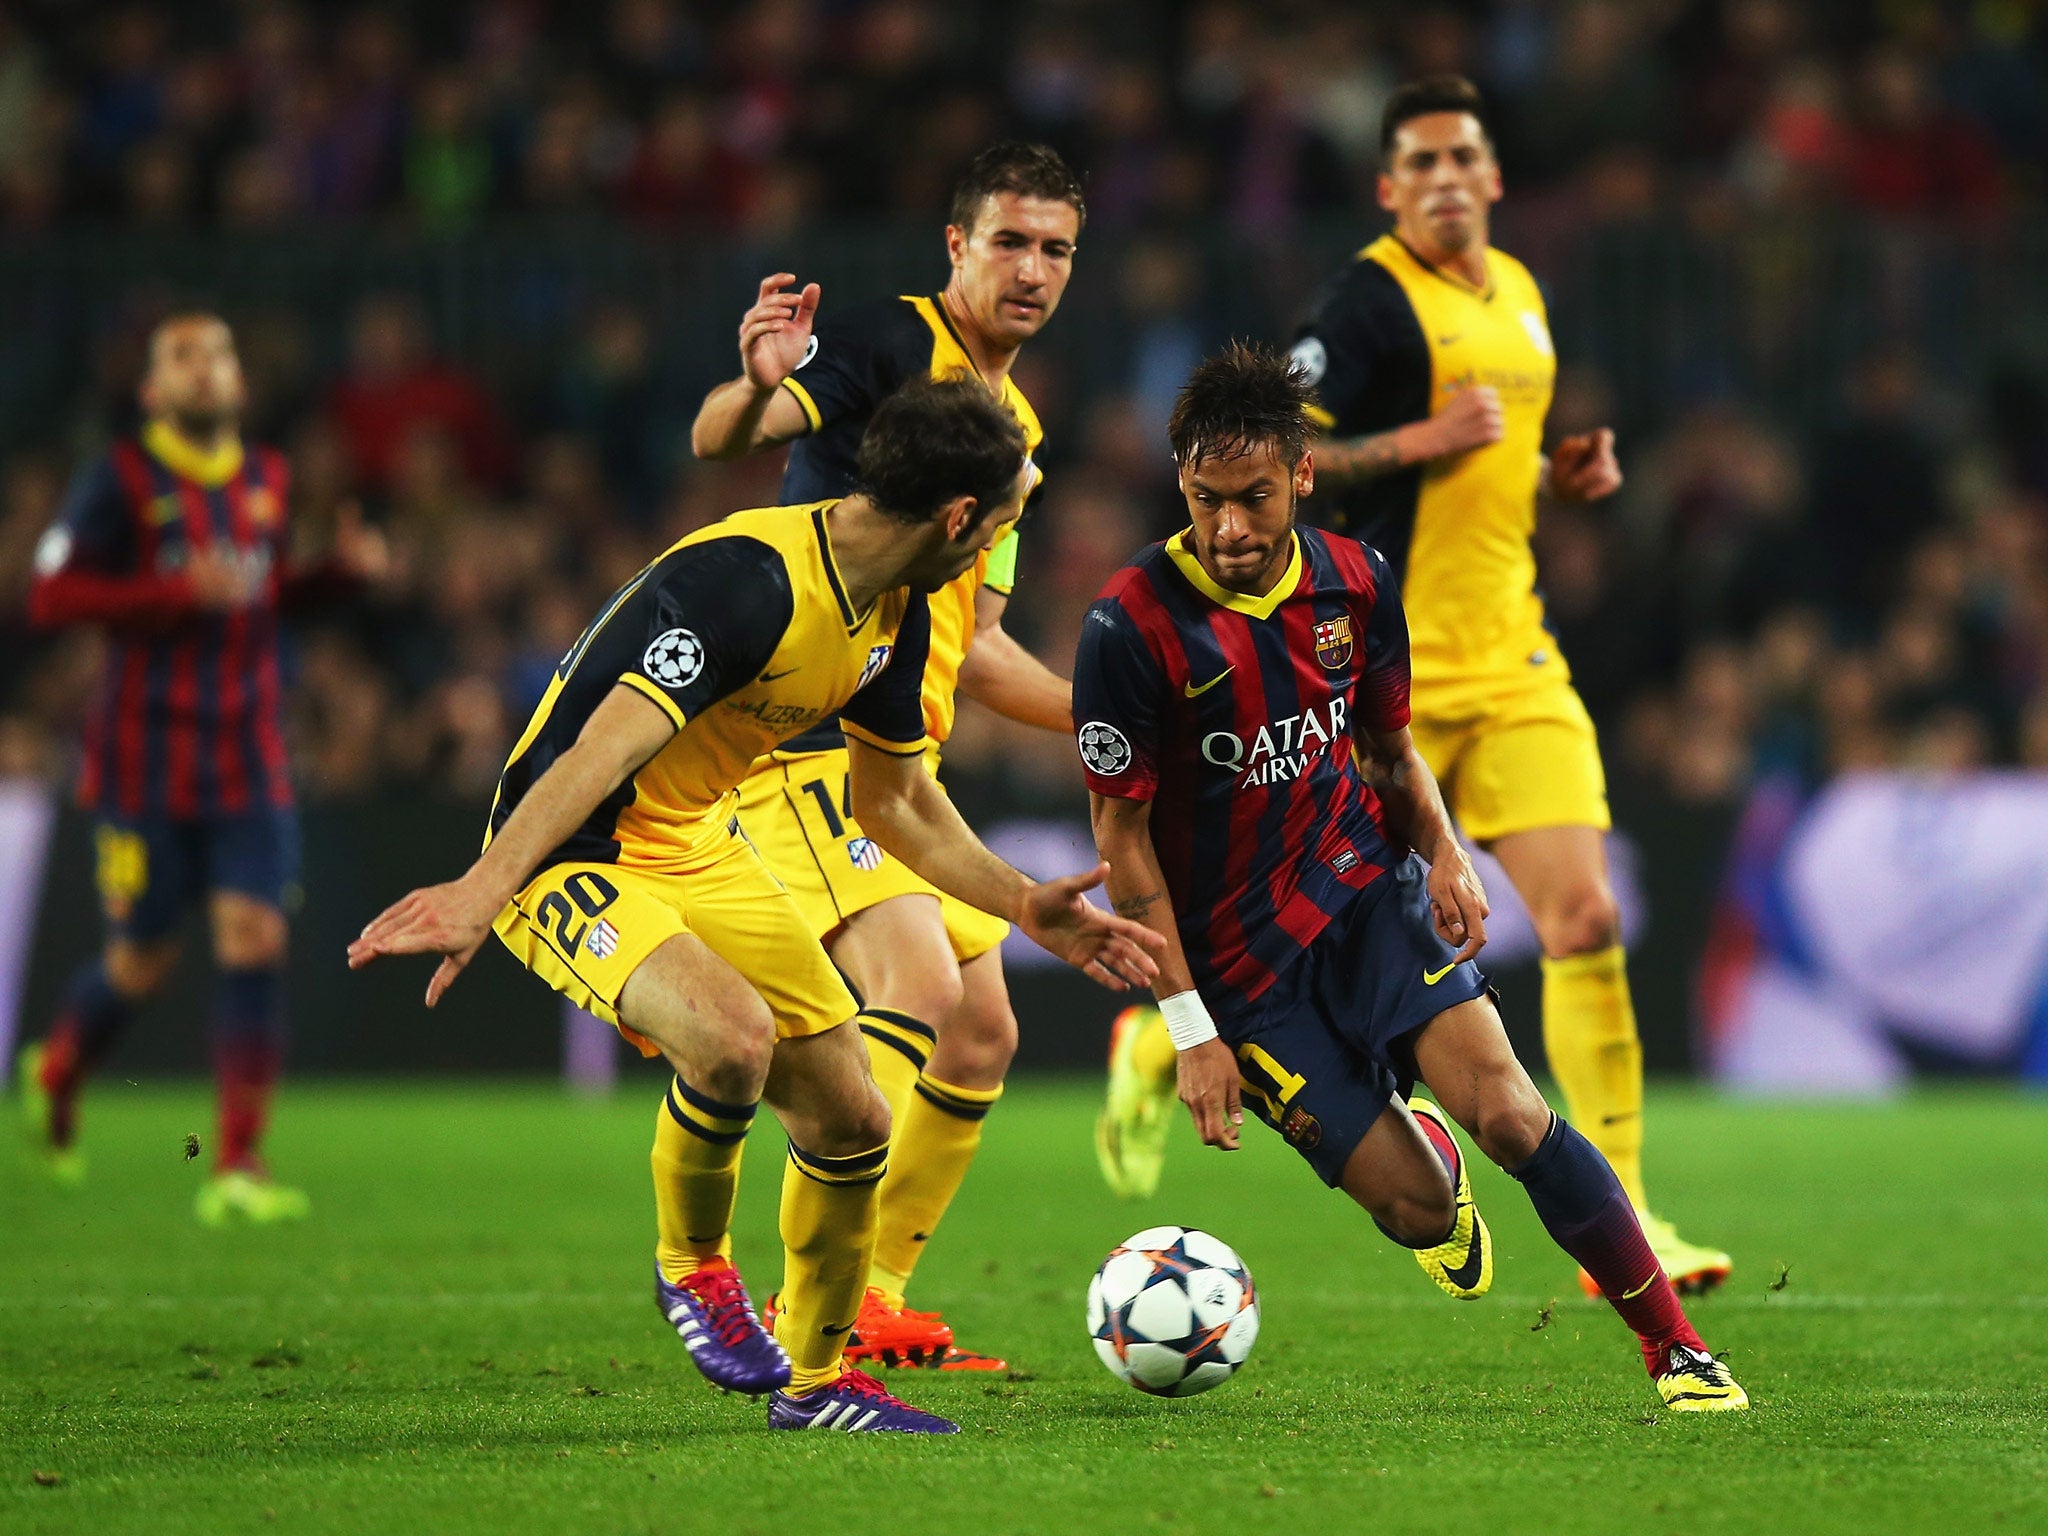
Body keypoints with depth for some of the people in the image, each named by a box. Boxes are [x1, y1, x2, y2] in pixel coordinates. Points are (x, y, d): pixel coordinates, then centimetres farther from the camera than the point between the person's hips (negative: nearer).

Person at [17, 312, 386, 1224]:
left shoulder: (267, 481, 10)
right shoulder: (120, 481, -7)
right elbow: (50, 598, -13)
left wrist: (338, 569, 4)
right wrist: (180, 591, -23)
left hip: (249, 762, 4)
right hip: (146, 762, -4)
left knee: (255, 941, -9)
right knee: (143, 960, 4)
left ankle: (237, 1169, -9)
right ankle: (56, 1072, 38)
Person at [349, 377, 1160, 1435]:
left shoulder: (895, 614, 3)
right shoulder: (749, 581, -27)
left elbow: (897, 803, 19)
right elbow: (604, 749, -37)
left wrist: (1027, 908, 14)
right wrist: (481, 892, -47)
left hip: (701, 851, 9)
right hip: (571, 859, -9)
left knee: (851, 1121, 6)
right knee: (734, 1035, -33)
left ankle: (816, 1382, 27)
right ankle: (692, 1263, -4)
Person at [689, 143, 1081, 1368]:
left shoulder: (1016, 427, 19)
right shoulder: (888, 345, -7)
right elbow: (720, 441, -24)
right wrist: (759, 386, -46)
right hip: (810, 732, -9)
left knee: (983, 1035, 8)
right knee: (919, 990, -23)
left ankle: (876, 1298, 17)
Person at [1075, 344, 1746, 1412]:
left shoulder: (1355, 583, -1)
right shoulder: (1134, 626, -16)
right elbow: (1122, 832, -10)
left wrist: (1444, 855, -5)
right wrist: (1188, 1027, -12)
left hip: (1367, 889, 3)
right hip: (1238, 955, -3)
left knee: (1509, 1115, -19)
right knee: (1418, 1207, -9)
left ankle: (1676, 1349, -6)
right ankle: (1419, 1150, 31)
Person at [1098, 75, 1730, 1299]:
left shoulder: (1521, 295, 15)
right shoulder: (1372, 301, -10)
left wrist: (1558, 476, 10)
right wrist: (1419, 442, -23)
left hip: (1512, 660, 6)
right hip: (1388, 669, -6)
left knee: (1586, 921, -7)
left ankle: (1618, 1217, -5)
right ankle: (1163, 1039, 34)